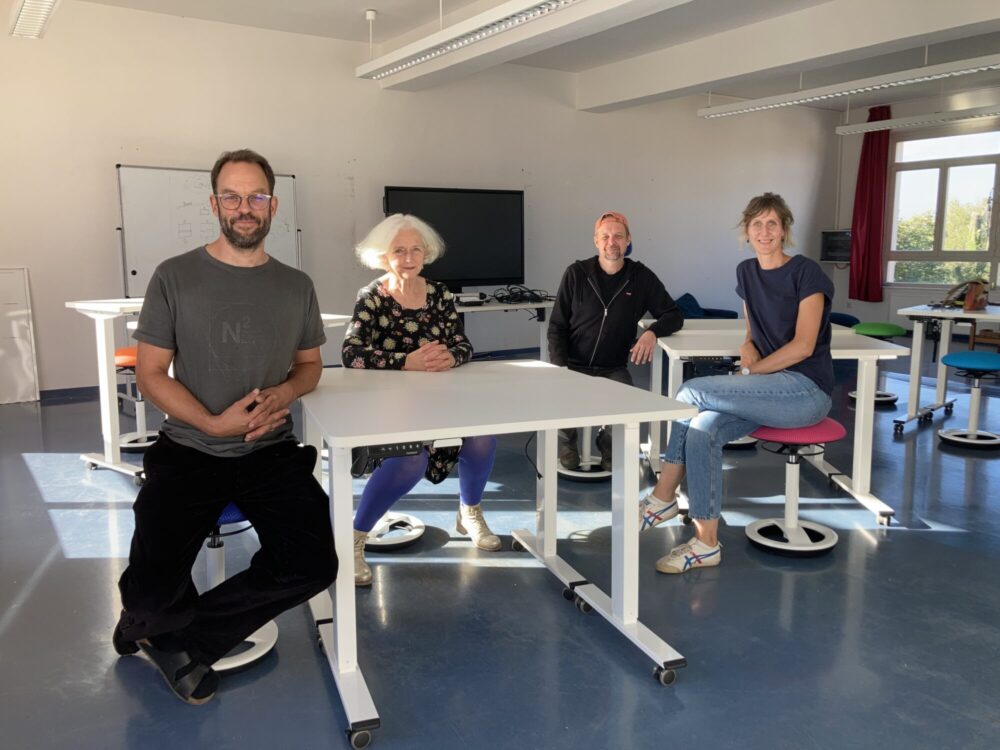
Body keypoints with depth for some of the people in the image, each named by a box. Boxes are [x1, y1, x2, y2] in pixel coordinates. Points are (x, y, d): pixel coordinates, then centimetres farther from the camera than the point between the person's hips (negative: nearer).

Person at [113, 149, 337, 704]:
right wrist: (213, 424, -16)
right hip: (188, 451, -2)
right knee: (151, 593, -16)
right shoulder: (175, 278, -2)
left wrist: (284, 392, -8)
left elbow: (310, 364, 15)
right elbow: (150, 374, -2)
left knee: (313, 566, -16)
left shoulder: (296, 286, 7)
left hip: (270, 452, 3)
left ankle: (177, 639, 6)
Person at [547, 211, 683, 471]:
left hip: (614, 369, 1)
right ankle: (567, 442, 7)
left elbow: (674, 315, 5)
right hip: (573, 366, -1)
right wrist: (560, 370, -13)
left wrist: (652, 332, -18)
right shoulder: (576, 274, -2)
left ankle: (608, 442, 8)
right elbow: (556, 328, 1)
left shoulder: (641, 277, 1)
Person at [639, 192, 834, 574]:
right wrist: (748, 347, -1)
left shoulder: (806, 272, -8)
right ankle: (706, 543, -16)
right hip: (771, 389, 6)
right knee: (702, 430, -23)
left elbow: (803, 345, -14)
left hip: (806, 389, -6)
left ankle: (663, 498, -10)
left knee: (692, 393, -21)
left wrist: (752, 371, -13)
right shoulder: (746, 272, 12)